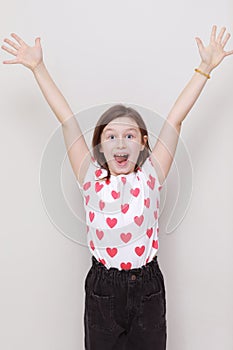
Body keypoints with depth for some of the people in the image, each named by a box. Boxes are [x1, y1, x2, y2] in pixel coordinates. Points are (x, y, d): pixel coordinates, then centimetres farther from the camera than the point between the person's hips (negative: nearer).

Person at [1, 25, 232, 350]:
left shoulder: (151, 176, -6)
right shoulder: (91, 179, -6)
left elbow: (175, 118, -8)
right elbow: (66, 118, -7)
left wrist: (205, 67, -5)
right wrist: (38, 67, -3)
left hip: (148, 286, 0)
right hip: (102, 288, 0)